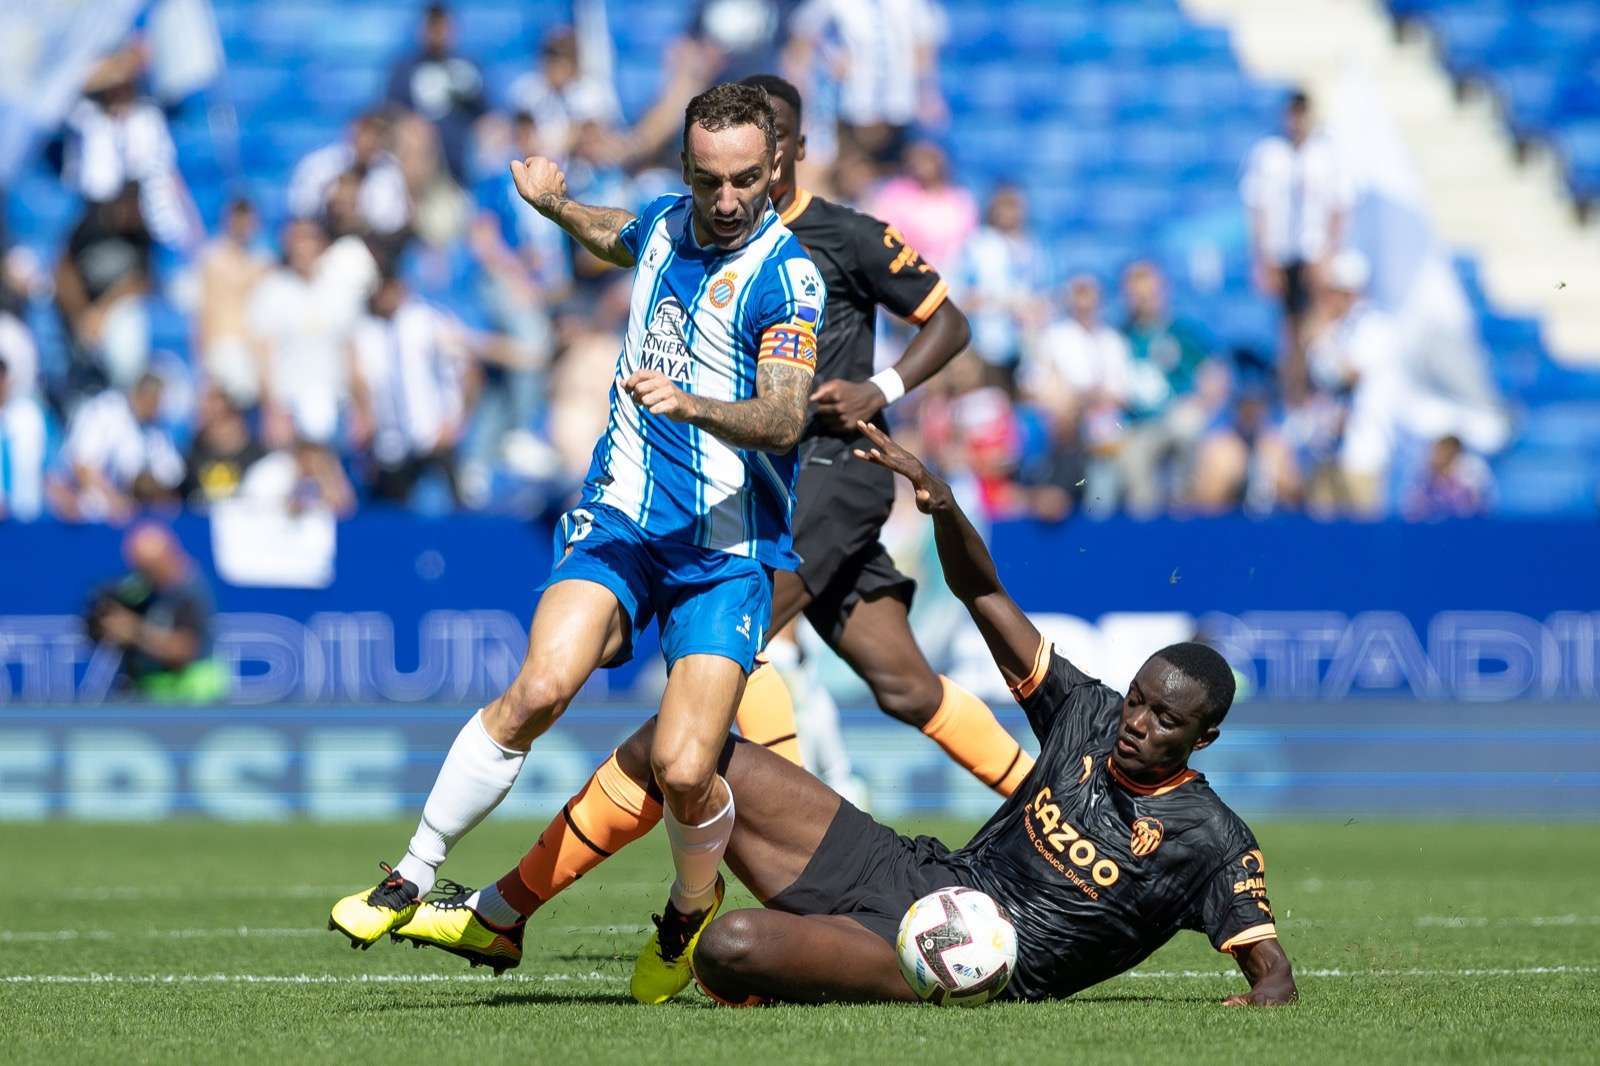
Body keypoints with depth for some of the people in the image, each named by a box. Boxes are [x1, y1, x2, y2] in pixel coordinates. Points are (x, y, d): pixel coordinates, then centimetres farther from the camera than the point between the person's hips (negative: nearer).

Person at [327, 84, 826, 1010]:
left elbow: (784, 420, -25)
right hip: (623, 516, 4)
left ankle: (693, 907, 16)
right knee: (541, 687, -22)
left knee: (683, 769, -17)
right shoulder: (665, 225, 9)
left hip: (729, 550, -4)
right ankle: (412, 878, -9)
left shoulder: (787, 274, -10)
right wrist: (556, 204, 28)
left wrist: (691, 403, -39)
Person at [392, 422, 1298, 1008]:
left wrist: (1258, 1003, -34)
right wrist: (944, 506, -5)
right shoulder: (1088, 718, 6)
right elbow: (984, 594, 12)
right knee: (671, 744, 3)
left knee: (731, 949, -34)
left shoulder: (1212, 844, -10)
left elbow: (1274, 974, -10)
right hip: (902, 871, 8)